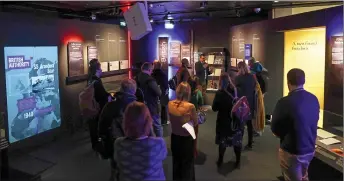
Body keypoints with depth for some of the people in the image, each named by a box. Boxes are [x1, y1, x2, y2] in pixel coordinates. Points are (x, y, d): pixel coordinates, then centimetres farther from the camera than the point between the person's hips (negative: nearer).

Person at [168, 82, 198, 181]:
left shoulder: (170, 104, -11)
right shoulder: (190, 106, -25)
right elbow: (195, 123, -11)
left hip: (174, 137, 5)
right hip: (187, 139, -4)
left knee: (176, 163, 27)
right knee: (187, 164, 20)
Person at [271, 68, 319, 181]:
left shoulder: (285, 102, -24)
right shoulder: (314, 99, -4)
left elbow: (274, 129, -13)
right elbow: (312, 123, 9)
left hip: (291, 152, -6)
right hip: (310, 149, 6)